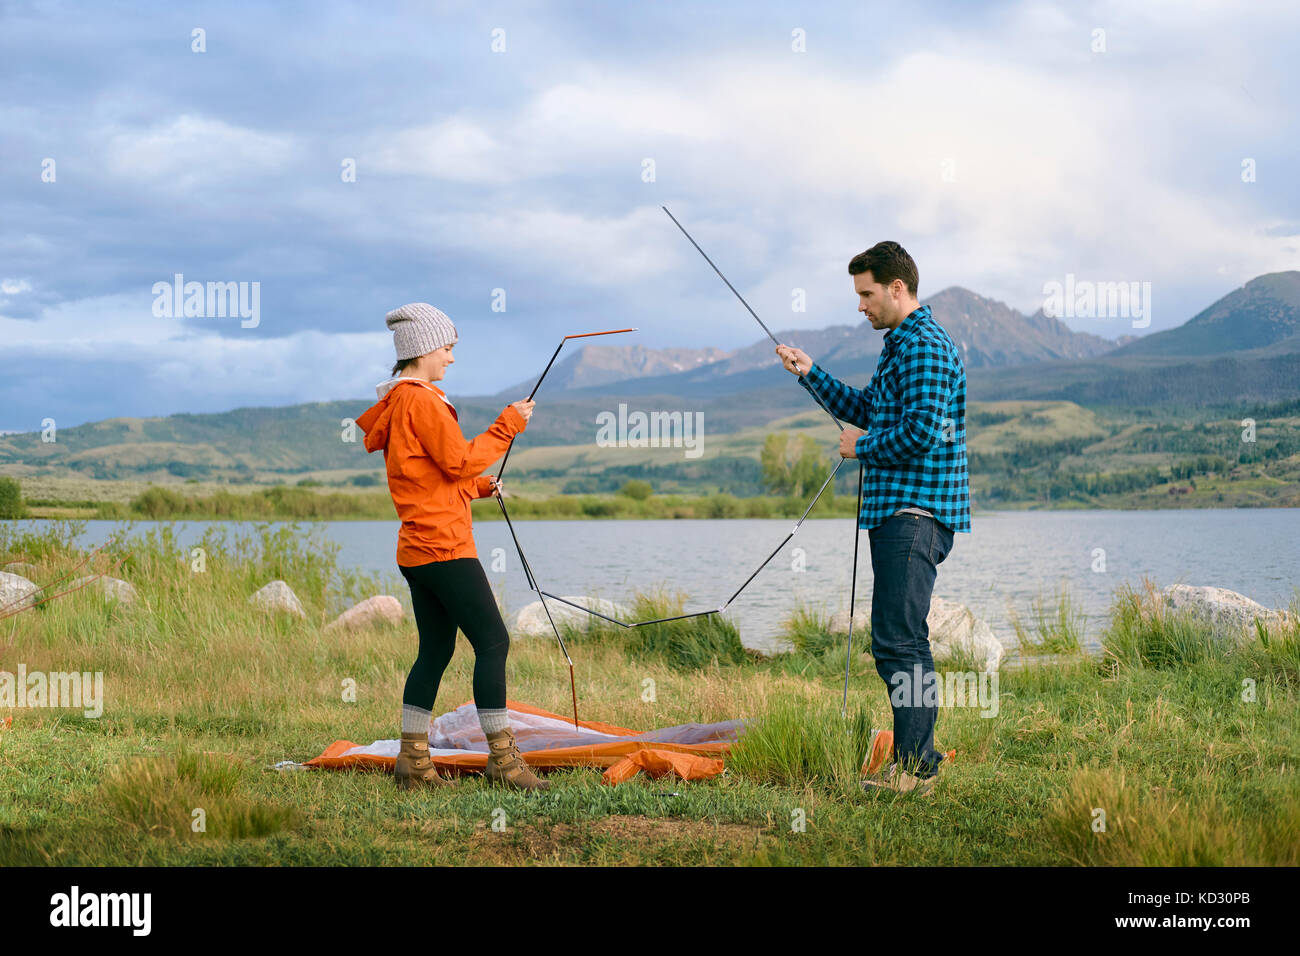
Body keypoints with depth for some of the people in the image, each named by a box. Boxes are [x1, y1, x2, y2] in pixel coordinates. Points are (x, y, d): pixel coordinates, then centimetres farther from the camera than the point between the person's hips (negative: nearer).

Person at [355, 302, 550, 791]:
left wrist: (479, 485, 17)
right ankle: (502, 758, -9)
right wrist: (508, 423, -10)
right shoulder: (421, 401, -13)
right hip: (443, 544, -10)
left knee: (436, 648, 12)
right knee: (492, 640, -9)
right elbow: (460, 460, -16)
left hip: (417, 548, 10)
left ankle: (413, 759, 12)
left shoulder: (397, 403, 19)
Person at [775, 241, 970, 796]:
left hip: (916, 514, -11)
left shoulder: (924, 347, -13)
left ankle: (916, 769, -11)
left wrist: (861, 447, -8)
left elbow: (921, 432, -23)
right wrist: (810, 373, 24)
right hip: (896, 510, 11)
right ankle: (914, 763, 17)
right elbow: (867, 410, 31)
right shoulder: (900, 346, 21)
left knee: (898, 641, -13)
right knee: (898, 640, 12)